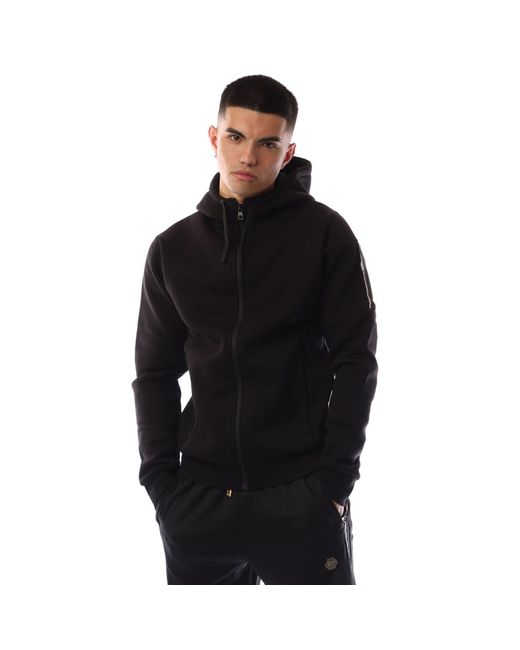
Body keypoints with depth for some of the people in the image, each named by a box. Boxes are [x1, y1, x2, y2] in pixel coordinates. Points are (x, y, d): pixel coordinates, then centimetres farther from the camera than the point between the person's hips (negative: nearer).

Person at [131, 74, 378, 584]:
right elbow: (155, 373, 10)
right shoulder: (173, 249, 8)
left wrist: (335, 476, -10)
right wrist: (160, 478, -1)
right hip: (199, 499, 3)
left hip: (301, 498, -3)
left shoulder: (324, 233, -1)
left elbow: (355, 360, -3)